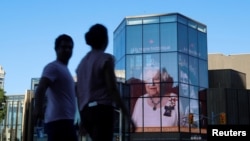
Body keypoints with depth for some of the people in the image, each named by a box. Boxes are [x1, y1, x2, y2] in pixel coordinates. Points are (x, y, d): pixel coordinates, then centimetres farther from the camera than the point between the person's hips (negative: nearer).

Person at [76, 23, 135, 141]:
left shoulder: (83, 62, 16)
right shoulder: (106, 59, -5)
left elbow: (79, 91, 16)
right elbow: (112, 89, -13)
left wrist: (82, 117, 23)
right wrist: (127, 115, -11)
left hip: (86, 110, 8)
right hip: (102, 108, -8)